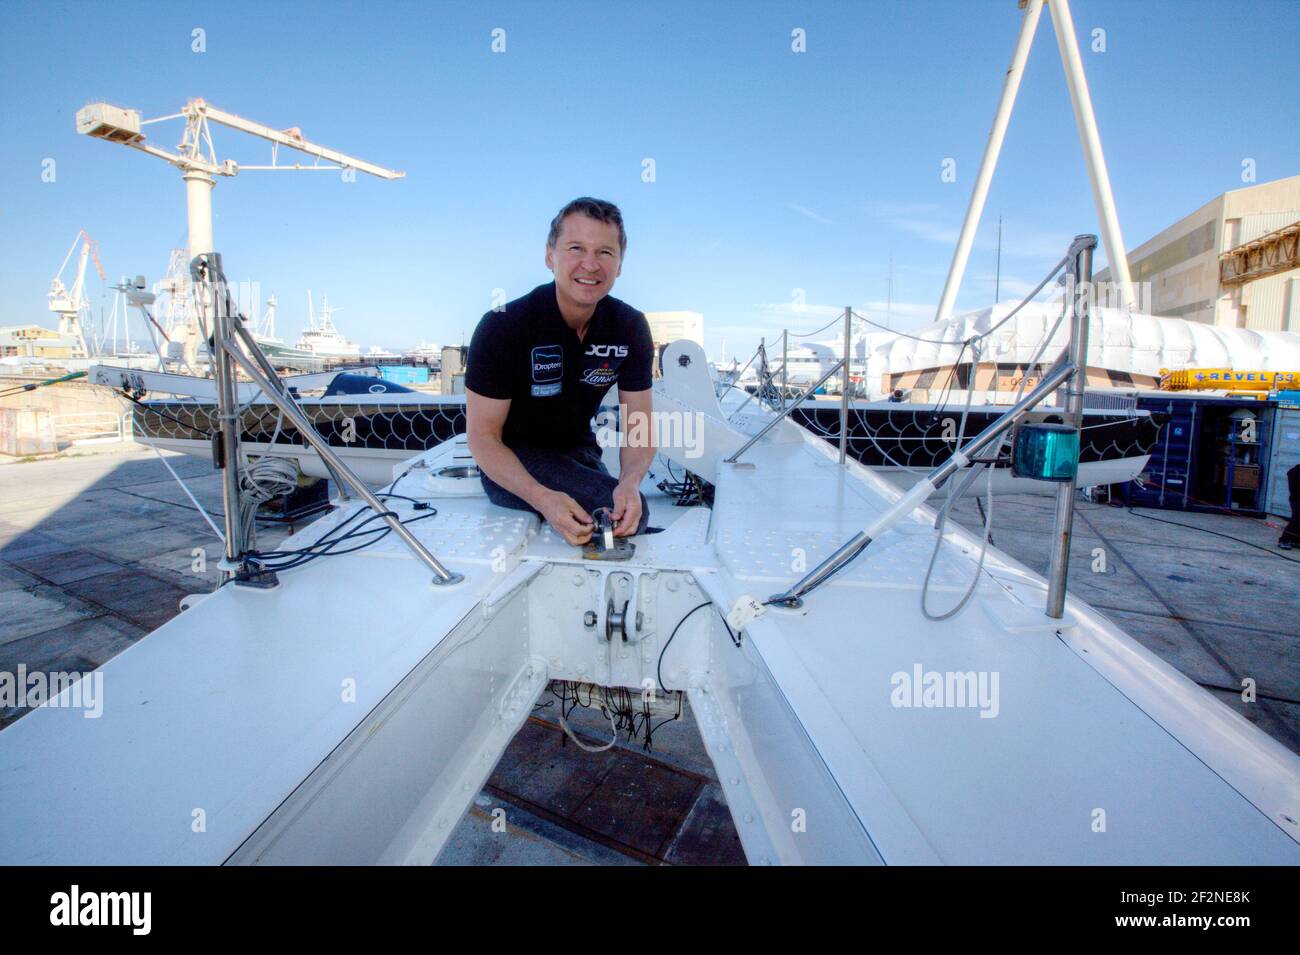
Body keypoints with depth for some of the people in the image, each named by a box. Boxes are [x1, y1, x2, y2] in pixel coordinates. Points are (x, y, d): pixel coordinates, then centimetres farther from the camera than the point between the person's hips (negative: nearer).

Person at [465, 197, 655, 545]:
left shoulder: (631, 327, -8)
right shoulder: (502, 327, -21)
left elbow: (638, 427, -9)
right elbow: (483, 436, -20)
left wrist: (630, 482, -32)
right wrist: (542, 498, -38)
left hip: (580, 454, 5)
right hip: (510, 463, -5)